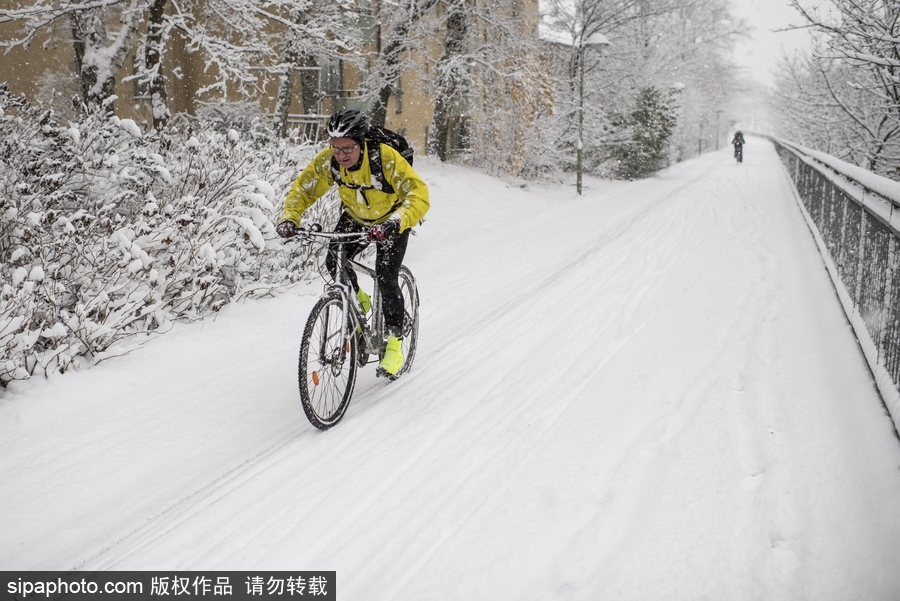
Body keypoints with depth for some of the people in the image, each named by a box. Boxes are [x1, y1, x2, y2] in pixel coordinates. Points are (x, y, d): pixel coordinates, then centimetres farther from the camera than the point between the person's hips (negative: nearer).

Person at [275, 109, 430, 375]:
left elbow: (419, 195, -42)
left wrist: (395, 222, -58)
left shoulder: (386, 158, -37)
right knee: (334, 262, -17)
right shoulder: (328, 160, -25)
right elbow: (303, 188, -14)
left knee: (386, 279, -15)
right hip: (355, 218, 4)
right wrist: (289, 218, -33)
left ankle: (394, 341, 5)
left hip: (391, 221, -4)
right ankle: (358, 300, 15)